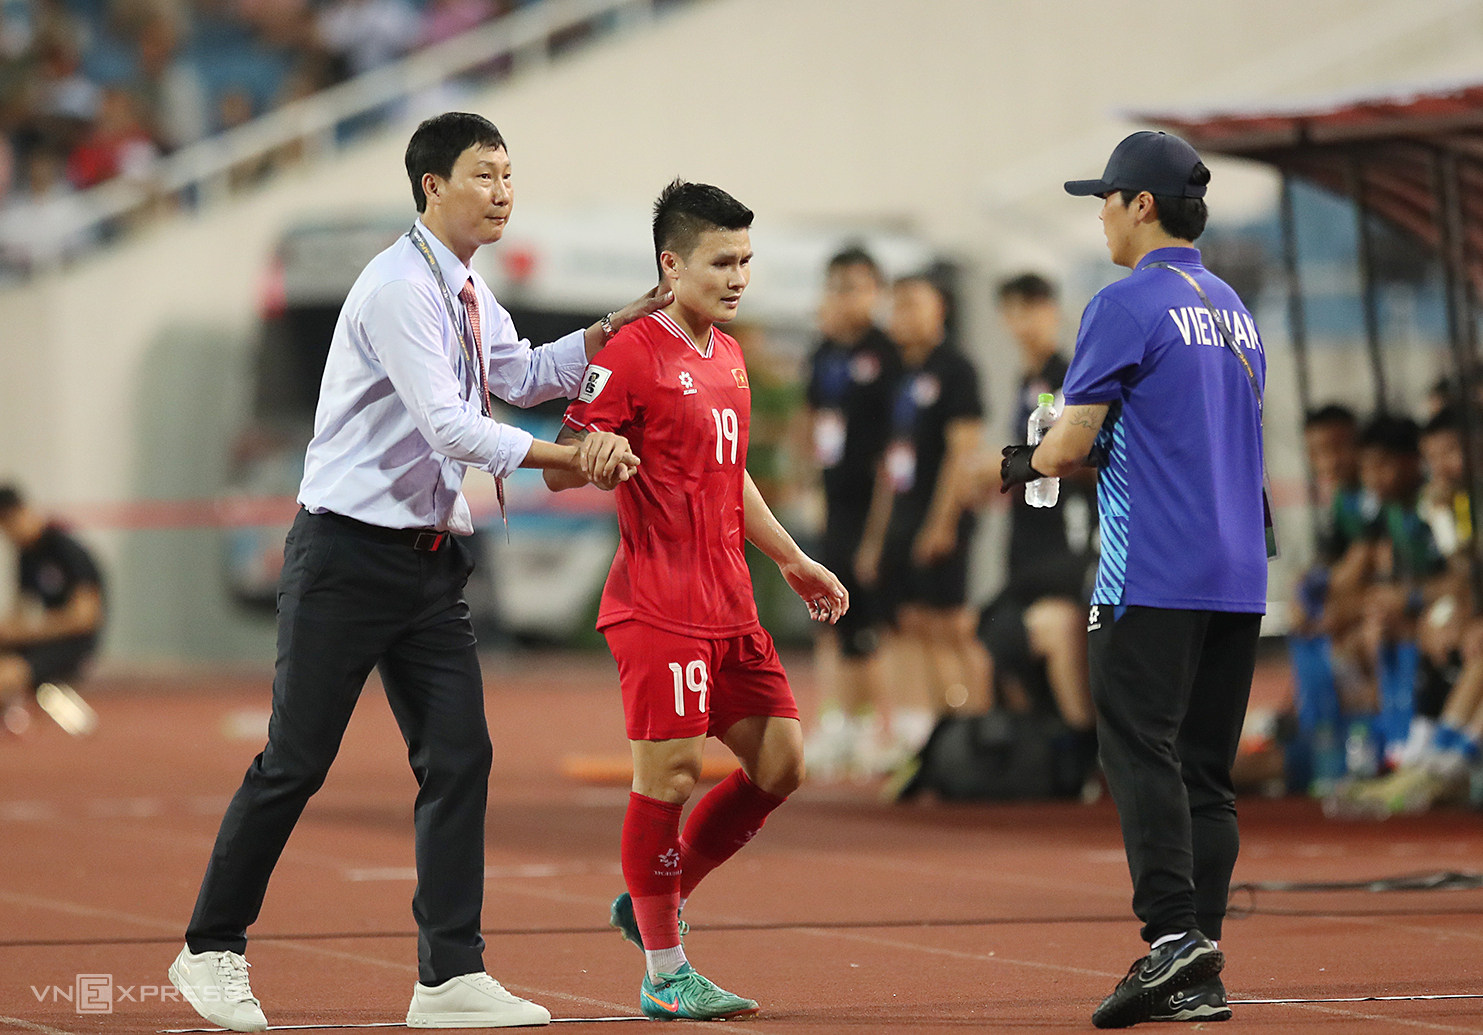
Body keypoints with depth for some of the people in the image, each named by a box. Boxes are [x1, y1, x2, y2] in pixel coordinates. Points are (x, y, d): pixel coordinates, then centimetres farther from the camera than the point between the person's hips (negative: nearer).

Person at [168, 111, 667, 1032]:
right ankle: (212, 948, 12)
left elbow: (521, 377, 28)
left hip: (430, 559, 8)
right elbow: (450, 426, -23)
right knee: (297, 764, -2)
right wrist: (572, 458, -21)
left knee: (459, 757, -1)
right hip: (349, 553, -8)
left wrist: (613, 329, 16)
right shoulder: (400, 287, -17)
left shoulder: (468, 292, 12)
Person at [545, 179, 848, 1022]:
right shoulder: (631, 354, -10)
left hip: (730, 606, 9)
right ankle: (665, 974, 3)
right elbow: (560, 470, -12)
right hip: (659, 603, -9)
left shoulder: (728, 355, 17)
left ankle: (653, 902, 21)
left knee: (780, 763, 7)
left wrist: (794, 560, 31)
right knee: (669, 772, -6)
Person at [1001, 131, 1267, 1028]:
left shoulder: (1129, 304, -8)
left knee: (1142, 752, -10)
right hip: (1239, 576, 8)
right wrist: (1079, 459, 24)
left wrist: (1029, 465, 13)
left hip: (1154, 575, -8)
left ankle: (1172, 934, -23)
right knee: (1206, 769, 7)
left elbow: (1072, 441, -9)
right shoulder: (1233, 309, 18)